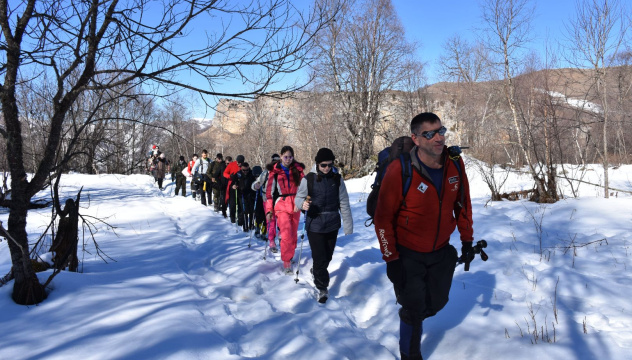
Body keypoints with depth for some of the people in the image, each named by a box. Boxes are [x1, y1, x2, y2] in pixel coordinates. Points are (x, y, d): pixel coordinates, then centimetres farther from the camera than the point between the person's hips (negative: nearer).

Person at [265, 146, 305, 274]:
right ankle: (287, 262, -2)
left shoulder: (298, 170, 5)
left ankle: (289, 254, 30)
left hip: (295, 206, 3)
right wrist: (269, 210, -1)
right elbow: (270, 191, 2)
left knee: (293, 234, 10)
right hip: (281, 206, -3)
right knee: (287, 235, -11)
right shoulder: (275, 171, 0)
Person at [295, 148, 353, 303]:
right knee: (320, 258, -5)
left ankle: (317, 271, 47)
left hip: (332, 225, 3)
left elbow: (344, 203, 2)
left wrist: (348, 225, 1)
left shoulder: (337, 179, -1)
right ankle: (322, 288, 10)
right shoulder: (308, 179, -7)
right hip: (314, 225, -3)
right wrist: (303, 203, -25)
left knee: (327, 256, 18)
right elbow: (298, 197, -1)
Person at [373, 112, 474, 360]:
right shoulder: (399, 171, -25)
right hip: (408, 255, -4)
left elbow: (462, 203, 5)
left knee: (437, 302, 17)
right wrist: (391, 259, -16)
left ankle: (412, 318, 51)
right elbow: (383, 218, -17)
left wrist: (467, 240, 7)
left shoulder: (454, 163, -10)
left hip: (441, 251, 5)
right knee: (414, 309, 5)